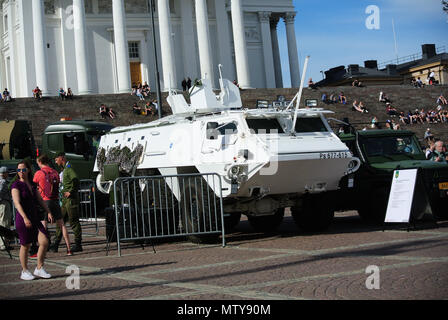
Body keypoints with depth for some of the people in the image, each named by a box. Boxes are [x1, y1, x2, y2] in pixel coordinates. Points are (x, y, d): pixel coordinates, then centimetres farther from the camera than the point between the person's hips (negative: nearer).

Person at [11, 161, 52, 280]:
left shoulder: (32, 185, 13)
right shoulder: (16, 185, -7)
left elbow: (40, 200, 15)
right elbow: (17, 203, -18)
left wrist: (48, 212, 0)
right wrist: (25, 218, -29)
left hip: (34, 218, 6)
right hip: (22, 218, -6)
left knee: (44, 241, -5)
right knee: (25, 245, 3)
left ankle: (39, 268, 8)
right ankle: (24, 272, 18)